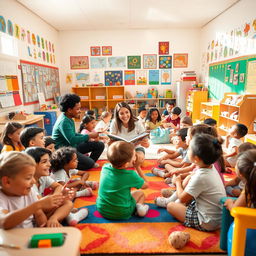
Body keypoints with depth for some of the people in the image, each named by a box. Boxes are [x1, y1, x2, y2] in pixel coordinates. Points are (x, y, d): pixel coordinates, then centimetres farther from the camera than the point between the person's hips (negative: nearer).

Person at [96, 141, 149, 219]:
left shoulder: (105, 167, -10)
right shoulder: (130, 175, -22)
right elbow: (145, 185, -4)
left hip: (102, 210, 4)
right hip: (122, 214, -4)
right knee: (140, 193, 19)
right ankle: (139, 206, -5)